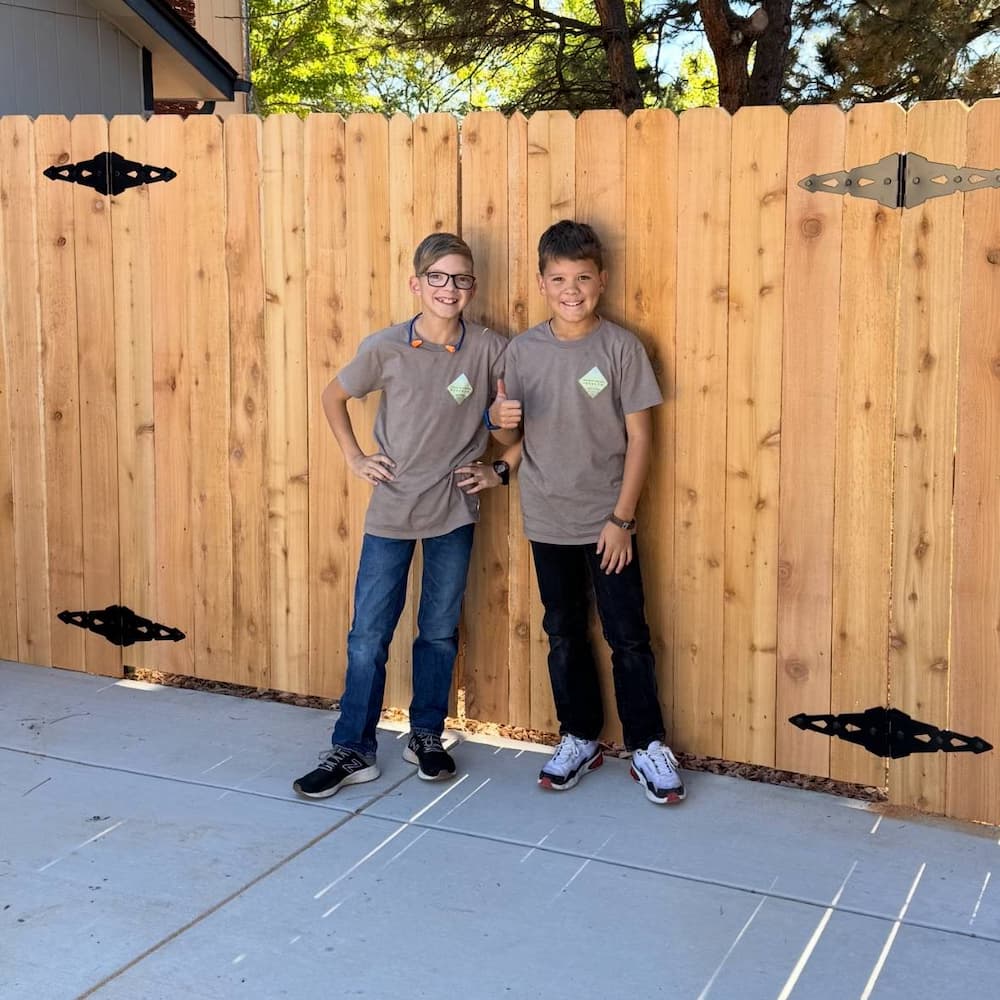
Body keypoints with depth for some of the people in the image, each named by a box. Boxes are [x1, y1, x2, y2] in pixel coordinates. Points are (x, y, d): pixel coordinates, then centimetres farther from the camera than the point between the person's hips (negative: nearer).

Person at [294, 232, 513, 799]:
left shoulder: (491, 350, -6)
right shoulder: (385, 349, -7)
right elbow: (334, 397, 9)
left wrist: (501, 469, 1)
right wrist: (355, 458, 2)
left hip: (455, 512, 1)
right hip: (391, 512, 0)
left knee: (440, 632, 12)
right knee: (369, 635, 3)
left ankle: (427, 736, 29)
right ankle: (353, 750, 14)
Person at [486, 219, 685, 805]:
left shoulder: (621, 347, -8)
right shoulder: (523, 350, 0)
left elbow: (639, 437, -7)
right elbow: (511, 437, 8)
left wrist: (622, 518, -11)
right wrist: (500, 420, -16)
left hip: (606, 521, -3)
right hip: (548, 522, 3)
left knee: (628, 636, 2)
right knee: (564, 635, 13)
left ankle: (648, 747, 15)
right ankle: (580, 739, 27)